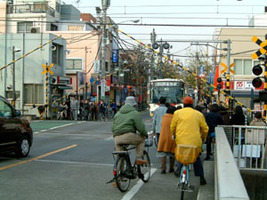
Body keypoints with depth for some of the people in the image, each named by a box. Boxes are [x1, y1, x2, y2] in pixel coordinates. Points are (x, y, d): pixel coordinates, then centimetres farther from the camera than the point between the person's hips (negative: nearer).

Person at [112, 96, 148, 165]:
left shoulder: (117, 113, 24)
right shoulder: (135, 113, 4)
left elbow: (112, 128, 23)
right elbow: (140, 127, -2)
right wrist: (145, 134, 16)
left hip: (117, 138, 5)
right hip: (128, 136, -5)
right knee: (141, 139, 20)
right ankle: (139, 159, 14)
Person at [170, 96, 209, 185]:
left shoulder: (177, 113, 6)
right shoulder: (199, 114, 10)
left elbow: (172, 127, 10)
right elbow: (205, 129, 13)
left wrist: (174, 136, 30)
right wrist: (202, 138, 31)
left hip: (181, 141, -1)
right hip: (195, 142, 1)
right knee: (197, 159, 18)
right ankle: (201, 177, 18)